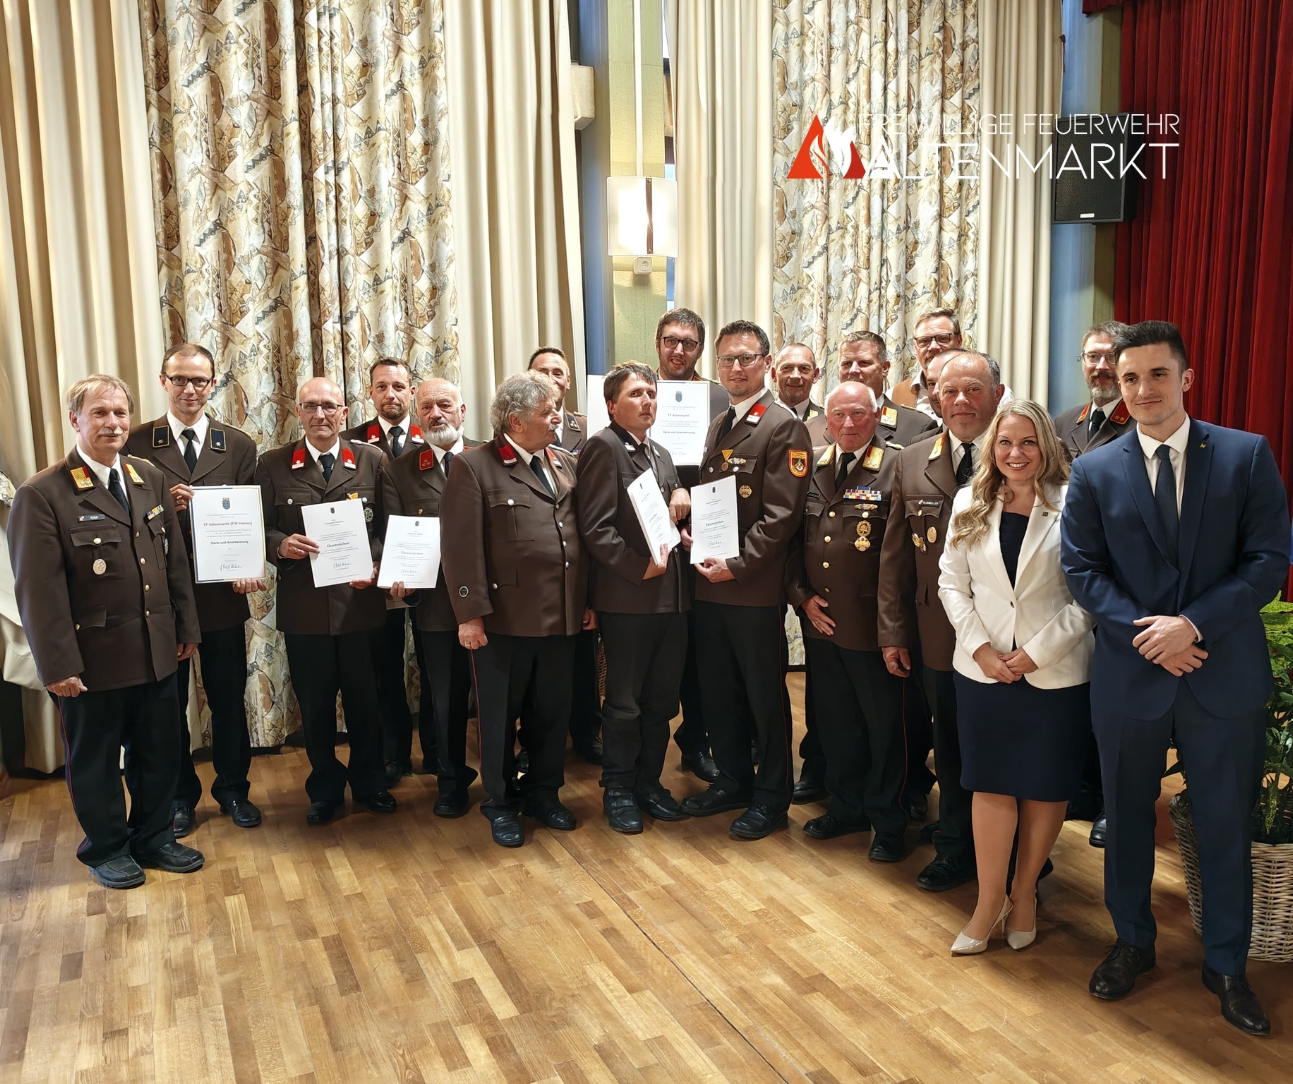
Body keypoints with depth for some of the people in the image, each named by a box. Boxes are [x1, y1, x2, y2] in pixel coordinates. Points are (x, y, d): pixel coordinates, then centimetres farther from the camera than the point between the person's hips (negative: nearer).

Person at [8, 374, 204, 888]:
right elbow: (38, 590, -14)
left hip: (156, 652, 5)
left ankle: (153, 837, 36)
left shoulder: (150, 478, 5)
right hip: (93, 659, -5)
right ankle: (106, 848, 34)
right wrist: (57, 665, -15)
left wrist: (186, 626, 10)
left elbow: (175, 559, 9)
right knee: (95, 759, 14)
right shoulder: (41, 494, -13)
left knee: (158, 752, 17)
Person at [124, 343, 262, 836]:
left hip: (222, 592, 1)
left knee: (229, 698, 12)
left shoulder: (239, 445, 2)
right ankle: (179, 795, 29)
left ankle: (233, 787, 30)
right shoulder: (137, 443, -2)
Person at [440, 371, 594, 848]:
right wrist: (470, 614, -15)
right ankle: (501, 804, 28)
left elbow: (583, 535, 12)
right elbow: (461, 545, -12)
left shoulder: (567, 465, 11)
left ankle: (544, 793, 34)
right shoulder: (474, 466, -7)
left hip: (562, 617, 5)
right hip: (505, 617, -5)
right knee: (500, 716, 10)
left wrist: (589, 601, 9)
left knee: (553, 713, 15)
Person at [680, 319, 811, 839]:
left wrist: (737, 565, -19)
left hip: (756, 587, -7)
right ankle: (733, 778, 33)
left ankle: (772, 795, 21)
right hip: (709, 582, 7)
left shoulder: (783, 427, -9)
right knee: (718, 691, 15)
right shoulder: (719, 427, 16)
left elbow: (781, 514, -16)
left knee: (764, 694, 6)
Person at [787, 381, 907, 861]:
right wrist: (803, 596, 2)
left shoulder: (896, 467, -10)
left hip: (871, 623, -5)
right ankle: (846, 806, 35)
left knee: (883, 725, 8)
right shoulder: (810, 467, 7)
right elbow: (792, 537, 11)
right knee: (834, 721, 17)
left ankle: (886, 821, 25)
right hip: (819, 620, 5)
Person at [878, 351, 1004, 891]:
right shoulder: (912, 463, 3)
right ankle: (955, 848, 36)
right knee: (951, 750, 17)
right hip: (940, 639, 3)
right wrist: (893, 632, 4)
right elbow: (895, 555, 6)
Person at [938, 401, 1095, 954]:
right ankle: (989, 903, 22)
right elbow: (952, 582, 3)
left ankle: (1024, 893, 32)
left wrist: (1036, 652, -13)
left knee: (1045, 787, 12)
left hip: (1056, 674, -2)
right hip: (983, 670, 2)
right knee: (990, 785, 8)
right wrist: (981, 648, -8)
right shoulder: (970, 504, 3)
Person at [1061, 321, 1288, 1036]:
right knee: (1127, 816, 15)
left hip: (1224, 674, -1)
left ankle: (1226, 964, 32)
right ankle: (1132, 943, 36)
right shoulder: (1093, 472, 0)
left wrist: (1192, 623, -17)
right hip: (1128, 673, 1)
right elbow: (1081, 569, -2)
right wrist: (1146, 632, -14)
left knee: (1226, 823, 11)